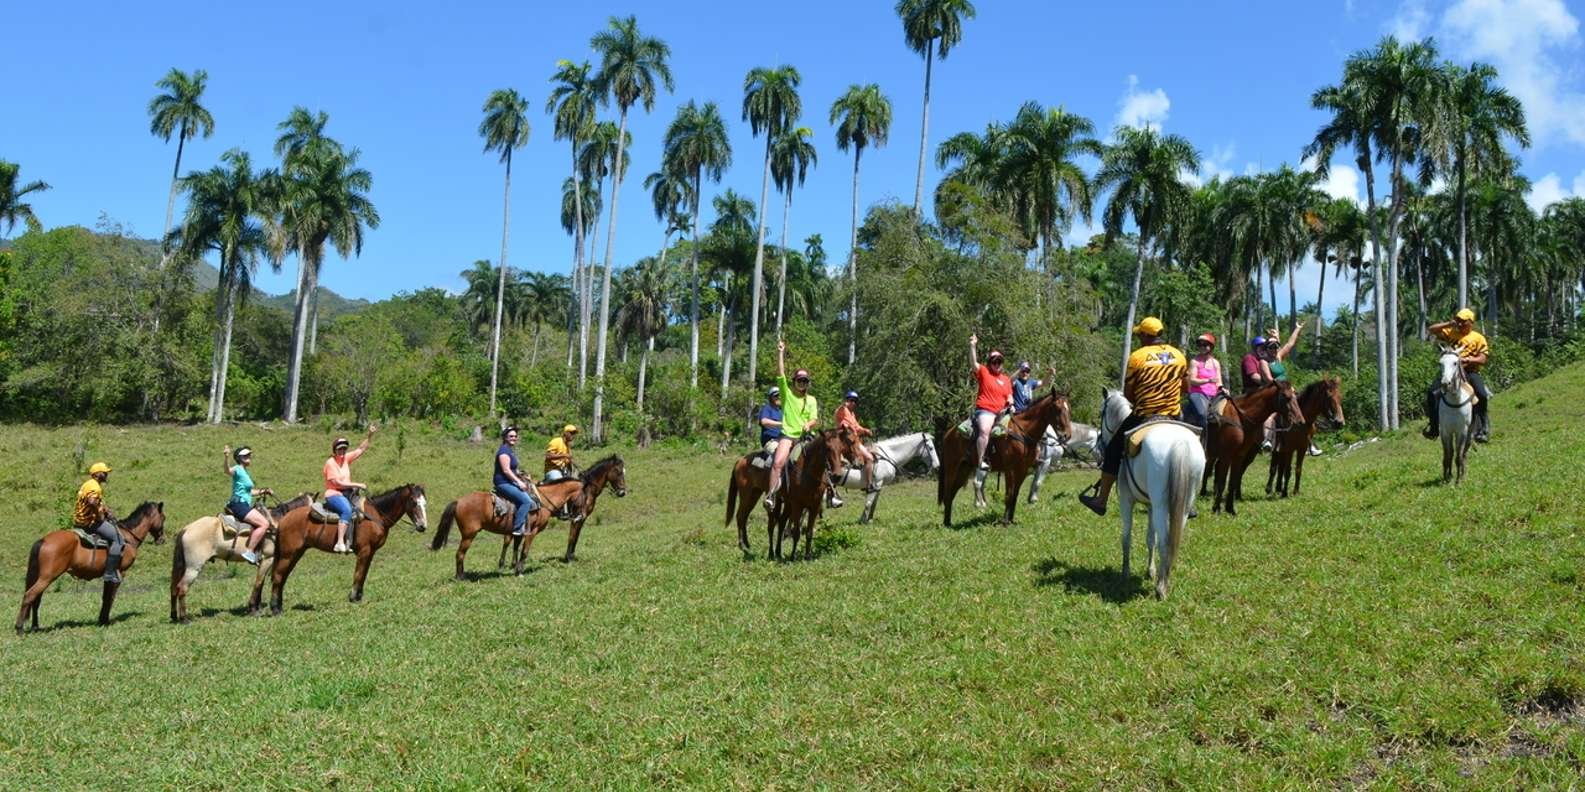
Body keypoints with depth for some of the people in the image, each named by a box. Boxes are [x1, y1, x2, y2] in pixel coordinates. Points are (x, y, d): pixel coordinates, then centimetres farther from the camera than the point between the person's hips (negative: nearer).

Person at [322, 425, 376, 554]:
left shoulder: (346, 458, 11)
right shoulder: (330, 462, -8)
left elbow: (361, 449, 13)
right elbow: (338, 483, -15)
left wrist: (370, 435, 1)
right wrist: (357, 485, -15)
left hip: (346, 494, 8)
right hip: (333, 495, -8)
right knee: (347, 510, -35)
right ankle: (340, 543, -42)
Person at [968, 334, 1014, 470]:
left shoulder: (1006, 379, 20)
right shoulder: (983, 372, 5)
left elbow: (1009, 397, 20)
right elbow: (973, 363, -12)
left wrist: (1011, 405, -2)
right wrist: (972, 346, -24)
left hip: (1002, 412, 7)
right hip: (985, 410, -7)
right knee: (984, 430, -31)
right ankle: (980, 461, -33)